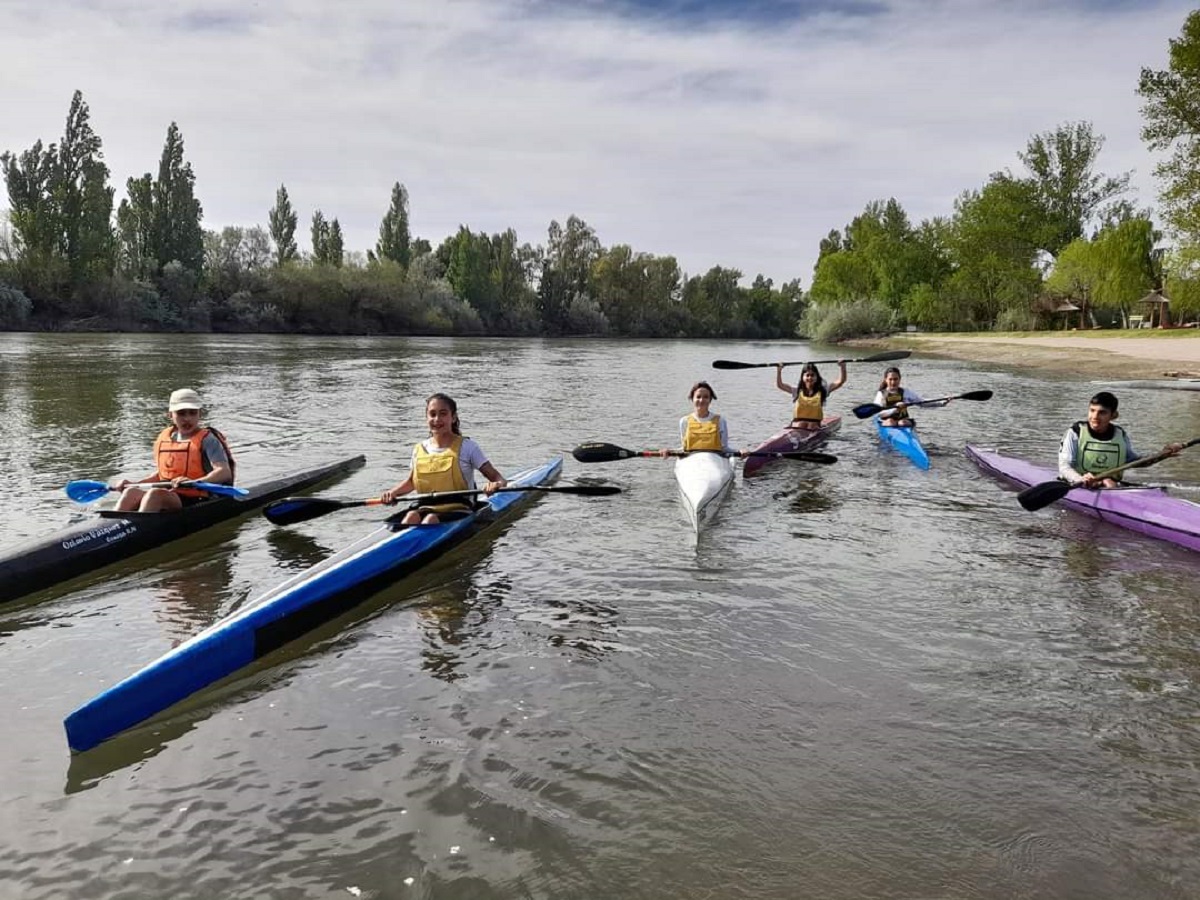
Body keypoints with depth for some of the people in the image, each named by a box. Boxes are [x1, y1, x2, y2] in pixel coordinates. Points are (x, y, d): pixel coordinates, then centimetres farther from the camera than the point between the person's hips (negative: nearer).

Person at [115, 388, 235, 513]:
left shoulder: (207, 440, -6)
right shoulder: (164, 438, 14)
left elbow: (225, 473, -21)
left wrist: (195, 482, -36)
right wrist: (134, 483, 17)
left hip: (198, 502, -6)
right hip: (168, 496, 6)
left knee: (155, 493, -31)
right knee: (131, 492, -18)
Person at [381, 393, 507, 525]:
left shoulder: (467, 447, -1)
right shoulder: (419, 449, 10)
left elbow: (496, 477, -3)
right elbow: (411, 482, 28)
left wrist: (497, 484, -27)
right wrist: (392, 492, 8)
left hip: (459, 511, -3)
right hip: (427, 509, 3)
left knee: (431, 519, -34)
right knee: (412, 516, -31)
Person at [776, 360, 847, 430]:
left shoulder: (822, 391, 7)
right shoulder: (797, 392, 10)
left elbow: (840, 381, 3)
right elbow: (779, 385, 4)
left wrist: (842, 367, -5)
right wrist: (779, 370, -5)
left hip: (814, 424, 1)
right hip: (797, 424, 0)